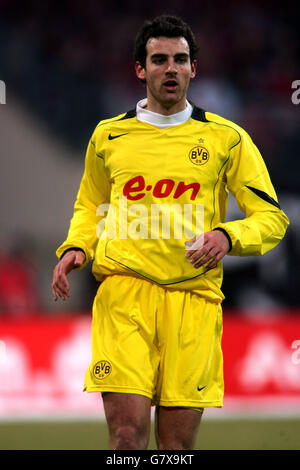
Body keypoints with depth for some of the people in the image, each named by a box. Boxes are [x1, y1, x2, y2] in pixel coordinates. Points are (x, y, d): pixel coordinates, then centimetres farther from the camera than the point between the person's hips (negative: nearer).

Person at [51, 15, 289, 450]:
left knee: (178, 442, -1)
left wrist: (228, 237, -11)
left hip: (193, 296, 0)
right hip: (123, 288, 0)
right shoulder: (108, 136, 14)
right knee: (128, 431, -14)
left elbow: (271, 218, 9)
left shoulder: (226, 138, 8)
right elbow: (89, 207, 29)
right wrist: (74, 249, 8)